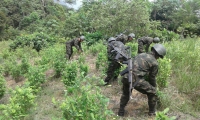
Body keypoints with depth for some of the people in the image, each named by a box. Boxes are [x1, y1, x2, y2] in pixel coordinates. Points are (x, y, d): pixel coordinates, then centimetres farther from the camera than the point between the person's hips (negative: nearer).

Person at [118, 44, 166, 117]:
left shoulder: (140, 54, 23)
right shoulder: (154, 63, 5)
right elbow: (152, 78, 14)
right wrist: (154, 87, 33)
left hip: (126, 77, 6)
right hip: (136, 80, -6)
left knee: (126, 93, 34)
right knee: (152, 92, 17)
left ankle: (121, 111, 38)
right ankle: (152, 112, 29)